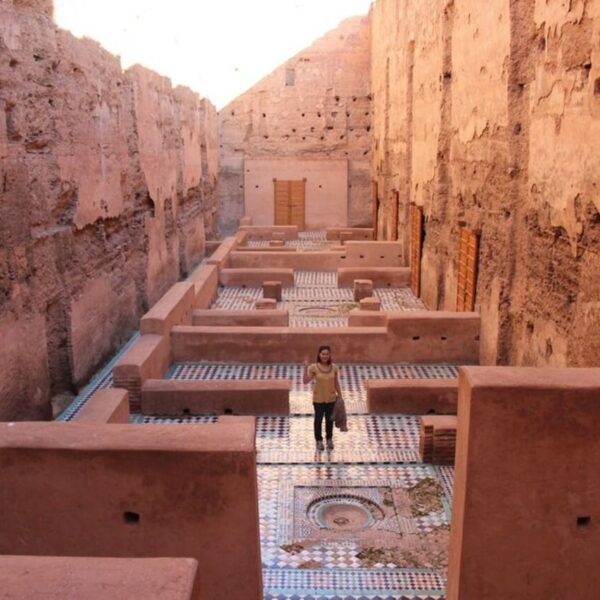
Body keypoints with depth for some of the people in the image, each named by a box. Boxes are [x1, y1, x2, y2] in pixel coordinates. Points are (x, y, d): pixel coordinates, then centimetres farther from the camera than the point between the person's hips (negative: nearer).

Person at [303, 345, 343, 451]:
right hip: (318, 399, -2)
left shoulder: (334, 367, -5)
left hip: (331, 398, 2)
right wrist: (306, 368, -30)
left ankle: (329, 439, 34)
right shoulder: (314, 367, -14)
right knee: (318, 419, 9)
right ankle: (319, 441, 26)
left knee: (329, 419, 15)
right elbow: (305, 381, -20)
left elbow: (336, 383, 4)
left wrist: (340, 396, 7)